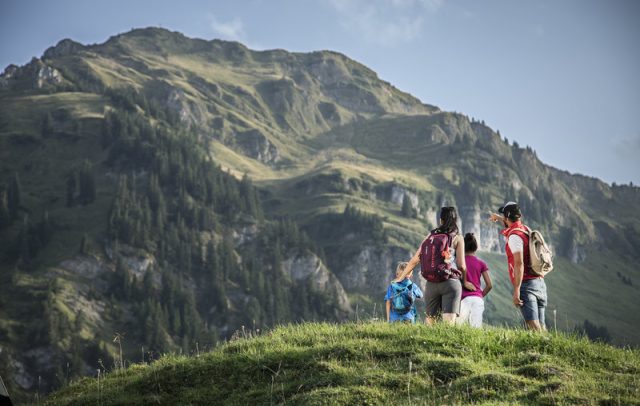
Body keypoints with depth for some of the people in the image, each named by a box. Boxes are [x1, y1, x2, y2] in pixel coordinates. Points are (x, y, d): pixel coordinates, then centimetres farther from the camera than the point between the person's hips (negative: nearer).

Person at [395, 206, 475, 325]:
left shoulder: (430, 236, 11)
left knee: (430, 320, 14)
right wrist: (465, 282, 15)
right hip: (451, 283, -3)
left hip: (431, 284, 4)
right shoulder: (457, 238, 2)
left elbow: (415, 260, 11)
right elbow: (461, 265, -3)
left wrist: (402, 277, 22)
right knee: (449, 322, -10)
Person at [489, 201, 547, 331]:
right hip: (540, 282, 8)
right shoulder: (526, 229, 15)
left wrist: (516, 290, -22)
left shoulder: (514, 236, -11)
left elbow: (519, 264, -20)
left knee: (533, 326, -17)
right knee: (541, 326, 6)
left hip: (526, 283, -8)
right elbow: (511, 225, 41)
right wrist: (498, 218, 58)